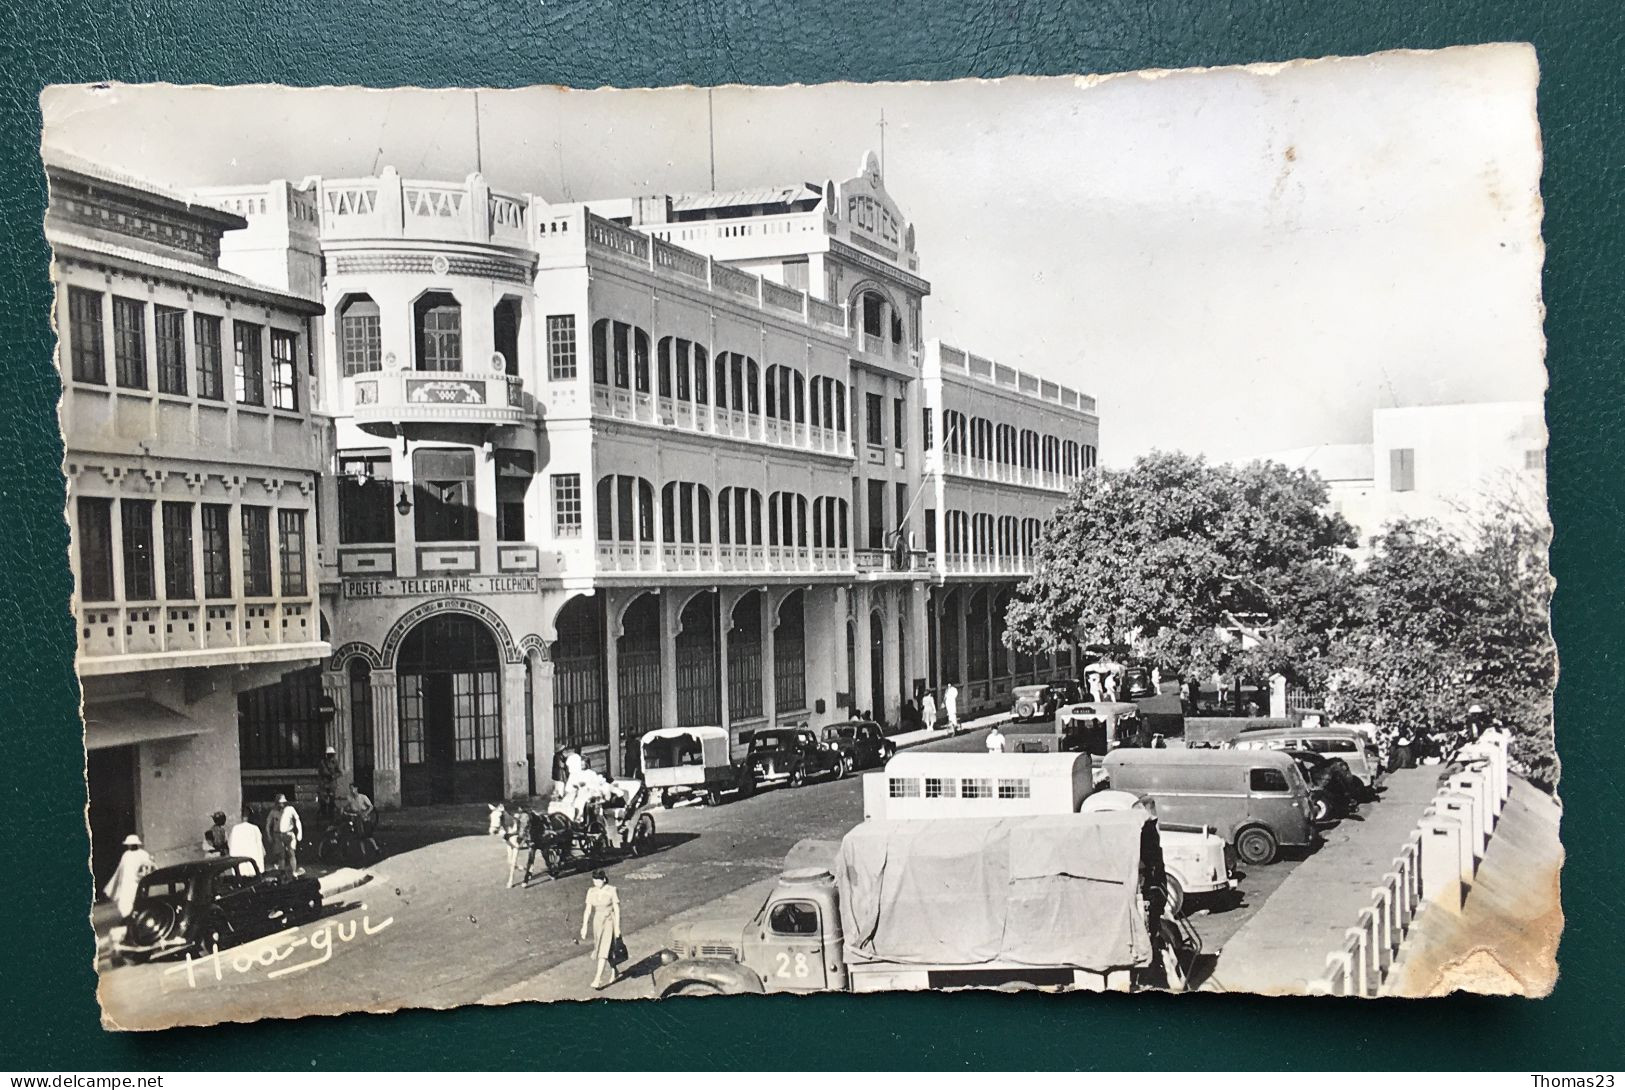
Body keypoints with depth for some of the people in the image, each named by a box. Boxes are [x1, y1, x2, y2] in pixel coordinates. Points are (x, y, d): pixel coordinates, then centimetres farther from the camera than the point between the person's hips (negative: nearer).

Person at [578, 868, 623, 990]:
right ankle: (613, 973, 36)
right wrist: (584, 927, -8)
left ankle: (597, 979, -19)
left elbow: (617, 909, -10)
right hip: (597, 922, 5)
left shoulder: (612, 890, -13)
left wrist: (617, 927, -12)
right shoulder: (591, 892, -1)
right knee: (599, 949, 15)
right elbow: (588, 910, -1)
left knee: (604, 951, -15)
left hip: (610, 922, -5)